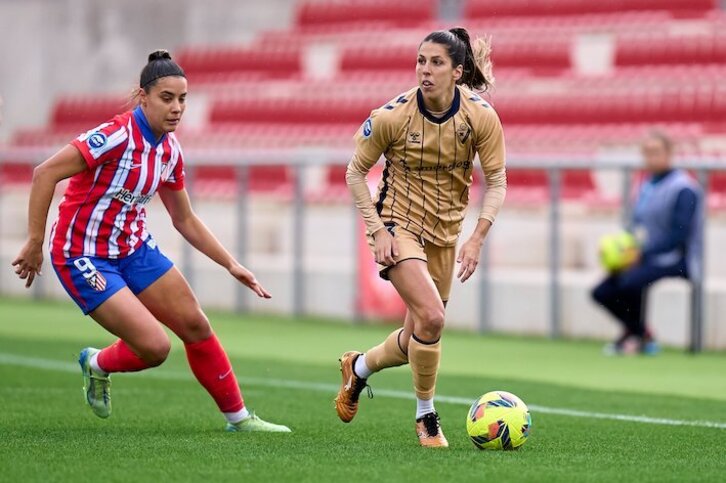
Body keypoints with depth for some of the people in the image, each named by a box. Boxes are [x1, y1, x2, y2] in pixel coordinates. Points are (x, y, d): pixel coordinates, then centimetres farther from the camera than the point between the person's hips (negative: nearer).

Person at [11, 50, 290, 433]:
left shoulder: (170, 150, 1)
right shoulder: (117, 136, -24)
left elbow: (185, 220, 14)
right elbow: (45, 173, -26)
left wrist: (231, 265, 9)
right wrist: (35, 243, -26)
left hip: (134, 249, 8)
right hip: (83, 256, -8)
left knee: (196, 326, 6)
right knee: (155, 347, -14)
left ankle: (238, 417, 20)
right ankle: (97, 365, 19)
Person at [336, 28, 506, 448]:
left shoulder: (482, 117, -13)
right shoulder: (392, 116, -18)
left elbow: (497, 182, -5)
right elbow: (356, 172, -5)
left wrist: (477, 239, -16)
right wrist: (378, 229, -14)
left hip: (445, 231, 4)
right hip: (398, 224, -4)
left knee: (418, 340, 10)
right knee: (431, 317, -23)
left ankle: (358, 367, 42)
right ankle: (426, 417, -3)